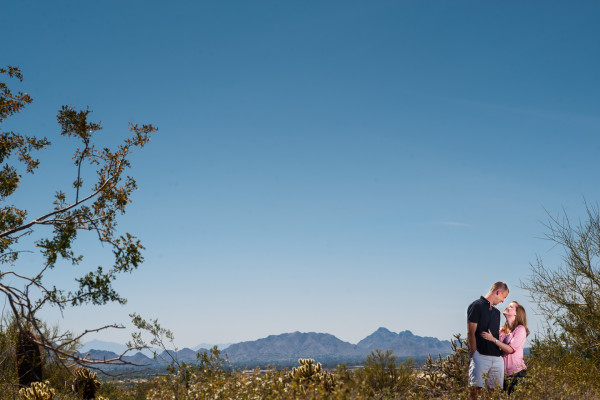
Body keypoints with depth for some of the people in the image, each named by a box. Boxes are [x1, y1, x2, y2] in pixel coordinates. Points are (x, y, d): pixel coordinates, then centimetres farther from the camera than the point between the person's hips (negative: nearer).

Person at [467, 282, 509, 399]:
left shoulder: (496, 312, 24)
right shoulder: (476, 306, -1)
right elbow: (470, 333, -7)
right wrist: (474, 355, -11)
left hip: (497, 357, 7)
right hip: (481, 356, -7)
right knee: (476, 390, -12)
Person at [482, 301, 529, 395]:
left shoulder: (520, 329, -6)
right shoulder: (503, 330, 13)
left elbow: (510, 349, -16)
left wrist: (493, 339, -19)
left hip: (516, 371, -6)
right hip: (503, 371, 6)